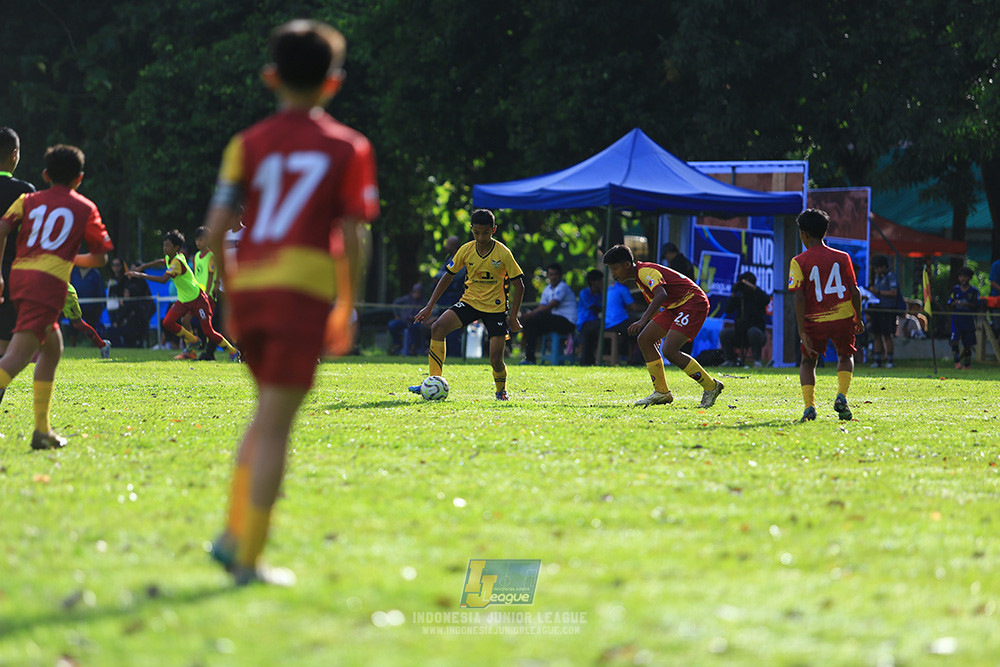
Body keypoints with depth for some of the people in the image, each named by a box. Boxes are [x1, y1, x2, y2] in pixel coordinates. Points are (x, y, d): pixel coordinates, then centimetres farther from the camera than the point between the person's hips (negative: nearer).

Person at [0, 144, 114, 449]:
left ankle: (42, 431, 20)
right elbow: (100, 258, 17)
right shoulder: (84, 208, 14)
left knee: (52, 346, 23)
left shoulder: (28, 201, 20)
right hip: (49, 281, -5)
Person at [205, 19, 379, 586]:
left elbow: (218, 226, 3)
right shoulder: (348, 149, 5)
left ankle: (234, 533, 10)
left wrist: (230, 293, 14)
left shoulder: (248, 144, 10)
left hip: (250, 288, 4)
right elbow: (352, 238, -1)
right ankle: (249, 559, -5)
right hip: (303, 291, -4)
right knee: (275, 425, -4)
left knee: (270, 412, 21)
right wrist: (347, 307, 8)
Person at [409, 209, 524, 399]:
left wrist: (513, 317, -10)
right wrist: (430, 306, 1)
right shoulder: (466, 250, -3)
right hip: (469, 302, 3)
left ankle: (501, 389, 24)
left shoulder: (503, 253, -12)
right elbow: (448, 276, 7)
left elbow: (519, 285, -5)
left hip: (496, 307, -3)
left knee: (496, 360, -11)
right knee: (438, 327, -23)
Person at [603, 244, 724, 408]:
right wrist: (655, 331, 35)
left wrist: (643, 321, -45)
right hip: (675, 308, 10)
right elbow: (654, 303, 28)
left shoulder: (645, 271, -19)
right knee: (644, 339, 3)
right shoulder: (639, 276, 14)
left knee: (669, 351, -21)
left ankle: (711, 387, -7)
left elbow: (661, 295, -37)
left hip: (694, 303, -10)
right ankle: (661, 393, 8)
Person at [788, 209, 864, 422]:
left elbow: (799, 298, -10)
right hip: (844, 317, 2)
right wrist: (858, 319, 18)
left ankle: (809, 406, -1)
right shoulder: (842, 258, 4)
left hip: (815, 320, -2)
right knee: (845, 356, 26)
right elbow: (854, 291, 5)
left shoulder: (799, 261, -5)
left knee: (808, 361, 18)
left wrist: (802, 332, -10)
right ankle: (841, 396, 2)